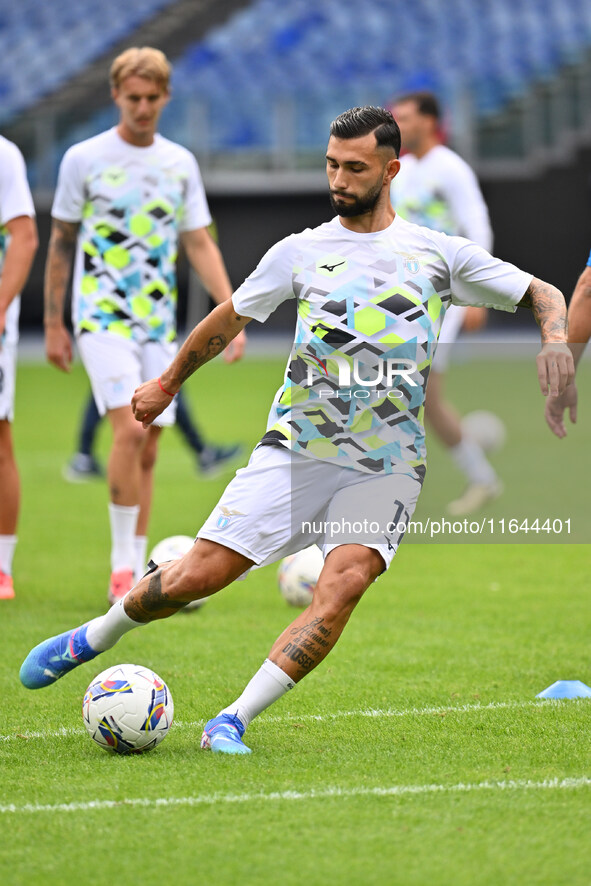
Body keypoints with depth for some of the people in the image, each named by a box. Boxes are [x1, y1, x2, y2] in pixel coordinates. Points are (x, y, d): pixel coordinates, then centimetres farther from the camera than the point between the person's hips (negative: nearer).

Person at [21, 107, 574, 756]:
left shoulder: (439, 254, 4)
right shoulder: (300, 252, 7)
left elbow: (541, 295, 10)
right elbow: (230, 318, 22)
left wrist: (555, 339, -12)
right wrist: (167, 384, 31)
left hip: (386, 466, -1)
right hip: (295, 451, 1)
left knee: (341, 589, -25)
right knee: (196, 575, -7)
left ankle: (232, 722, -18)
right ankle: (97, 635, 22)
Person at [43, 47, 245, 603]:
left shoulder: (180, 163, 9)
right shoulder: (84, 159, -1)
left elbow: (199, 244, 11)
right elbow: (61, 243, 5)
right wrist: (53, 323, 5)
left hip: (160, 325, 4)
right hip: (102, 318, -4)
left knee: (147, 452, 5)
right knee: (130, 431, -21)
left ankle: (135, 576, 12)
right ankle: (123, 564, -12)